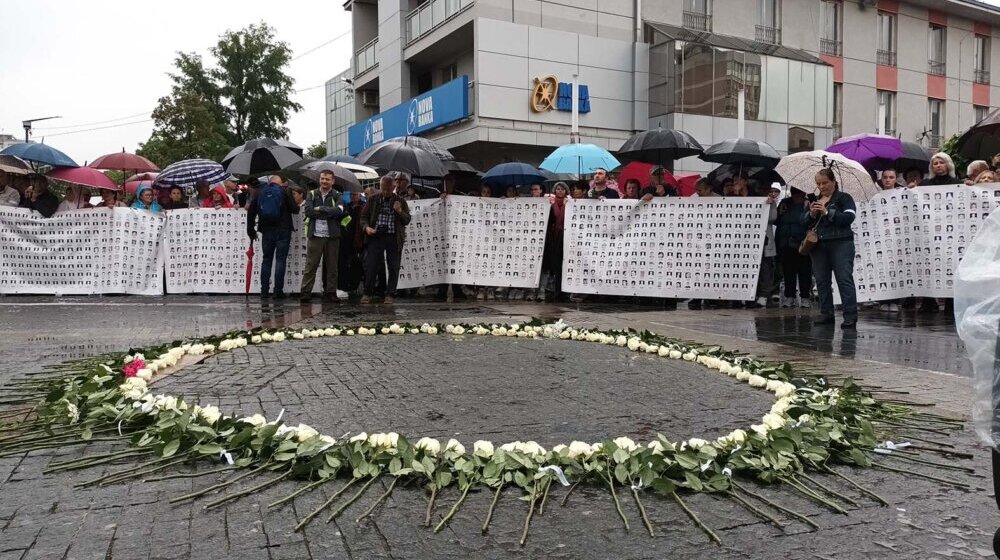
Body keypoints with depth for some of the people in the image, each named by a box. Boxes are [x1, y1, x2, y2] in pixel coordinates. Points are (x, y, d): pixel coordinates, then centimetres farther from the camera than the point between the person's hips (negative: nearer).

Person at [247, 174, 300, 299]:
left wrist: (251, 230, 14)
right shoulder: (284, 192, -2)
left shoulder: (259, 192, 8)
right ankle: (278, 291, -3)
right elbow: (295, 209, -2)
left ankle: (264, 291, 8)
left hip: (266, 231, 3)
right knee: (280, 260, 0)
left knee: (266, 260, 10)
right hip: (283, 230, -3)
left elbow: (251, 212, 7)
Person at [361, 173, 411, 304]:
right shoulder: (373, 200, 8)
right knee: (370, 265, -4)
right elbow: (364, 216, 12)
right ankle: (368, 293, 6)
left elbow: (407, 221, 8)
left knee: (393, 267, 2)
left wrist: (400, 212, -11)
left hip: (394, 238, 0)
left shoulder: (400, 201, 8)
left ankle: (390, 295, 10)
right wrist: (366, 227, -8)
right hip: (376, 236, 0)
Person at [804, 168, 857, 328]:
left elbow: (849, 217, -11)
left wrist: (827, 212, -17)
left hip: (840, 244, -6)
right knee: (821, 280, 5)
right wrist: (811, 214, -5)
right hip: (818, 245, 6)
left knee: (845, 279, -10)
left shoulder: (844, 198, 3)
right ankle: (826, 314, 12)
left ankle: (851, 317, -11)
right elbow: (805, 222, 16)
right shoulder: (815, 200, 19)